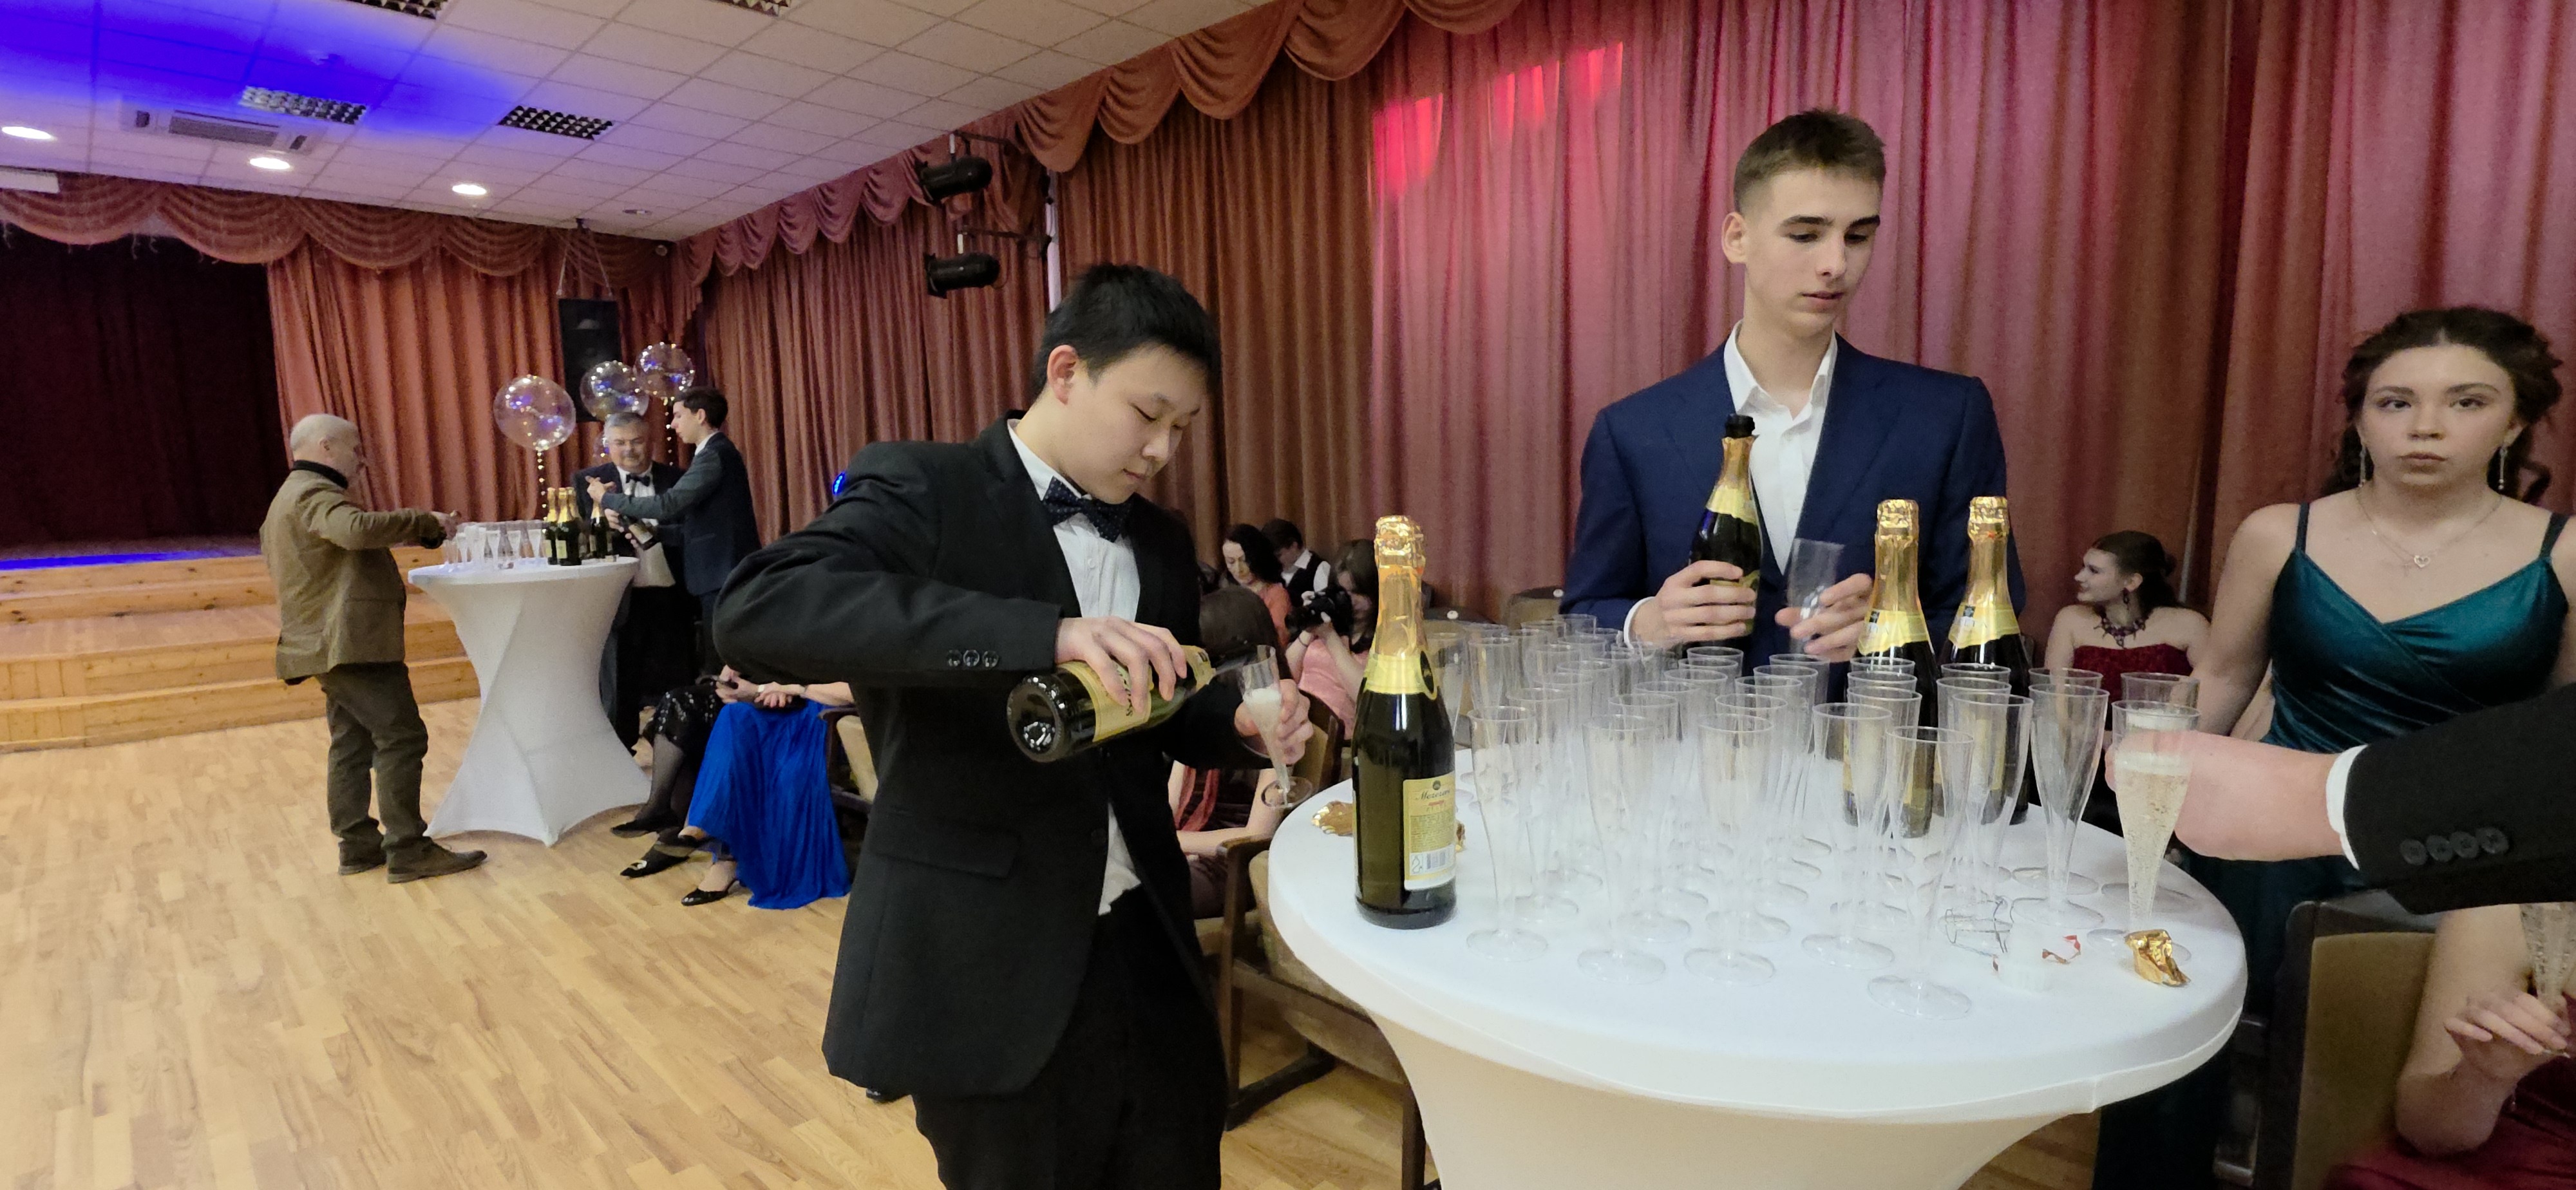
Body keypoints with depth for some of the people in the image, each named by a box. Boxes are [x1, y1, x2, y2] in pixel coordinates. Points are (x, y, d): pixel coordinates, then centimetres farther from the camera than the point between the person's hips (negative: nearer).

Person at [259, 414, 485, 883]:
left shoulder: (296, 496, 23)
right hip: (352, 641, -11)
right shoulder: (314, 493, -12)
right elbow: (358, 529, -33)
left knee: (353, 744, 12)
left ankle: (358, 844, 16)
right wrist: (426, 522, -25)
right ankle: (407, 851, -11)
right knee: (402, 739, -12)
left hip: (334, 642, 11)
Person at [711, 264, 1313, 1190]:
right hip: (990, 970, -5)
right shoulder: (921, 490, -11)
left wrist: (1243, 724, -6)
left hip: (1146, 948, 6)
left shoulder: (1158, 542, 8)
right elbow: (757, 612, -29)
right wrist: (1045, 635, -38)